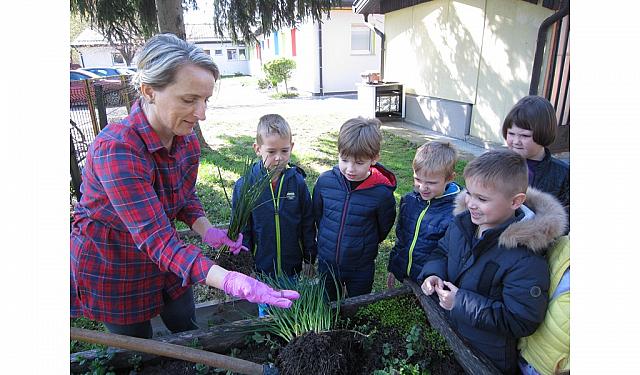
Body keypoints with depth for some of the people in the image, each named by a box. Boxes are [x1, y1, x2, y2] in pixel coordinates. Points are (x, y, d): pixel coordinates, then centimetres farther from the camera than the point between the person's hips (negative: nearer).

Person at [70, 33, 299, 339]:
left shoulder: (187, 140, -12)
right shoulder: (116, 149, -35)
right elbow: (157, 239, -38)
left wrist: (207, 231, -16)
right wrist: (231, 282, -50)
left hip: (165, 258, 6)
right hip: (110, 269, -5)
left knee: (189, 330, 21)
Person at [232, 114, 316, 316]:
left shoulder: (297, 182, -10)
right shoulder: (244, 185, -13)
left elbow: (308, 224, 0)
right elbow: (241, 230, -5)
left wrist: (309, 258, 4)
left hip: (292, 268, 1)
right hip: (261, 268, -1)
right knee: (266, 312, 20)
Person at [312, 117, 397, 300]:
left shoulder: (381, 193, -22)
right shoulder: (325, 181, -14)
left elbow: (383, 230, -4)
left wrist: (366, 245, 7)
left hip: (361, 268, -2)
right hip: (326, 263, 3)